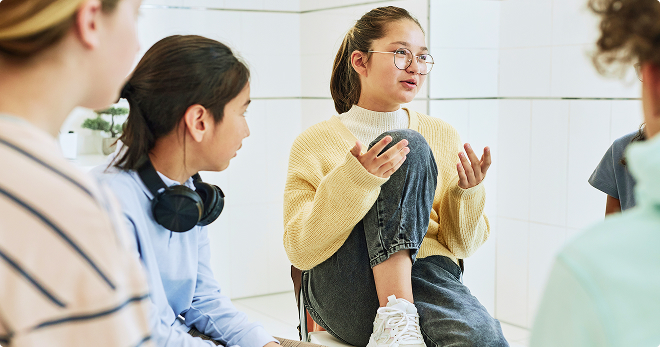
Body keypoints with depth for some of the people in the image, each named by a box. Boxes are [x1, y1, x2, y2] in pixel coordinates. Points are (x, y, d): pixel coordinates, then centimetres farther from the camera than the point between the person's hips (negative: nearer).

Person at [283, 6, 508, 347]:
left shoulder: (442, 136, 16)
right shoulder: (315, 143, 6)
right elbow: (301, 251, -4)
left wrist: (467, 194, -3)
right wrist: (353, 182, -19)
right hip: (342, 291, 0)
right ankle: (396, 319, -27)